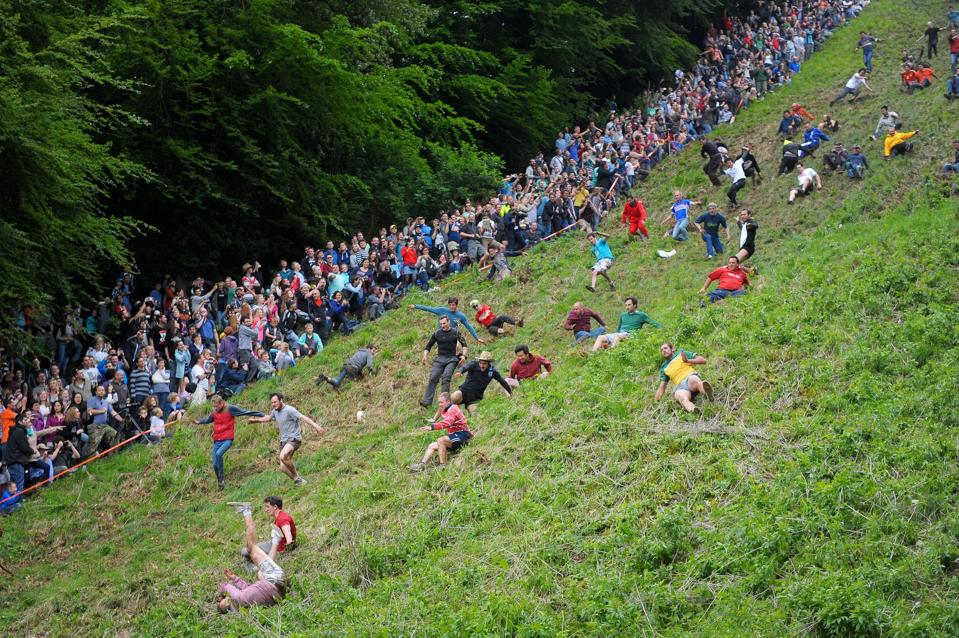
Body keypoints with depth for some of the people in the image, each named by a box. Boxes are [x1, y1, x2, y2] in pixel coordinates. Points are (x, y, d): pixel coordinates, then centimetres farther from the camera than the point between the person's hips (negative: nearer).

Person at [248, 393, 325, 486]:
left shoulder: (289, 410, -14)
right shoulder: (275, 411, 12)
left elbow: (303, 417, -24)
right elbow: (268, 418, 34)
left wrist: (316, 426, -36)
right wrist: (255, 420, 42)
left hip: (294, 438, -9)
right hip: (284, 440, 9)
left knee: (283, 457, -33)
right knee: (283, 468, 0)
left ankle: (296, 477, -17)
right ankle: (298, 479, 14)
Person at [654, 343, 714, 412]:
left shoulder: (682, 354, 22)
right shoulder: (664, 368, 30)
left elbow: (703, 360, 15)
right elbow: (661, 388, 28)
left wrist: (688, 361, 0)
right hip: (681, 387, 1)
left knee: (693, 380, -42)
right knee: (681, 397, -39)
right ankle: (694, 411, -72)